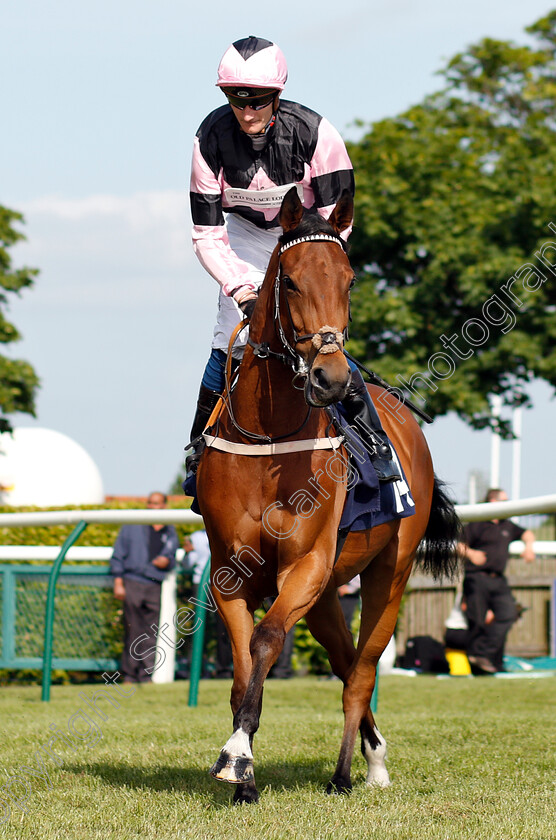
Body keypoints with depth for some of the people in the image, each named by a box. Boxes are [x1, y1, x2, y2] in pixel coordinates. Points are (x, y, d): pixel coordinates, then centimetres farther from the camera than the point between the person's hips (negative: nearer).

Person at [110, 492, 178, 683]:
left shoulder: (170, 532, 17)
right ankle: (129, 675, 0)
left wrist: (167, 561, 1)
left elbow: (172, 557, 26)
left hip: (156, 587, 2)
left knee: (152, 634, -3)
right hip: (133, 583, -2)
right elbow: (118, 555, 8)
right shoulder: (132, 526, 9)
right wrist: (118, 583, 0)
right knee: (133, 631, -4)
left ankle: (147, 675, 0)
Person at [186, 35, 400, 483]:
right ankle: (200, 446, 10)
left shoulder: (314, 132, -27)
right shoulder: (212, 138, -22)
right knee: (230, 341, -9)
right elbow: (207, 235, -17)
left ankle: (376, 437, 1)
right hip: (246, 234, 2)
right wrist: (245, 292, -28)